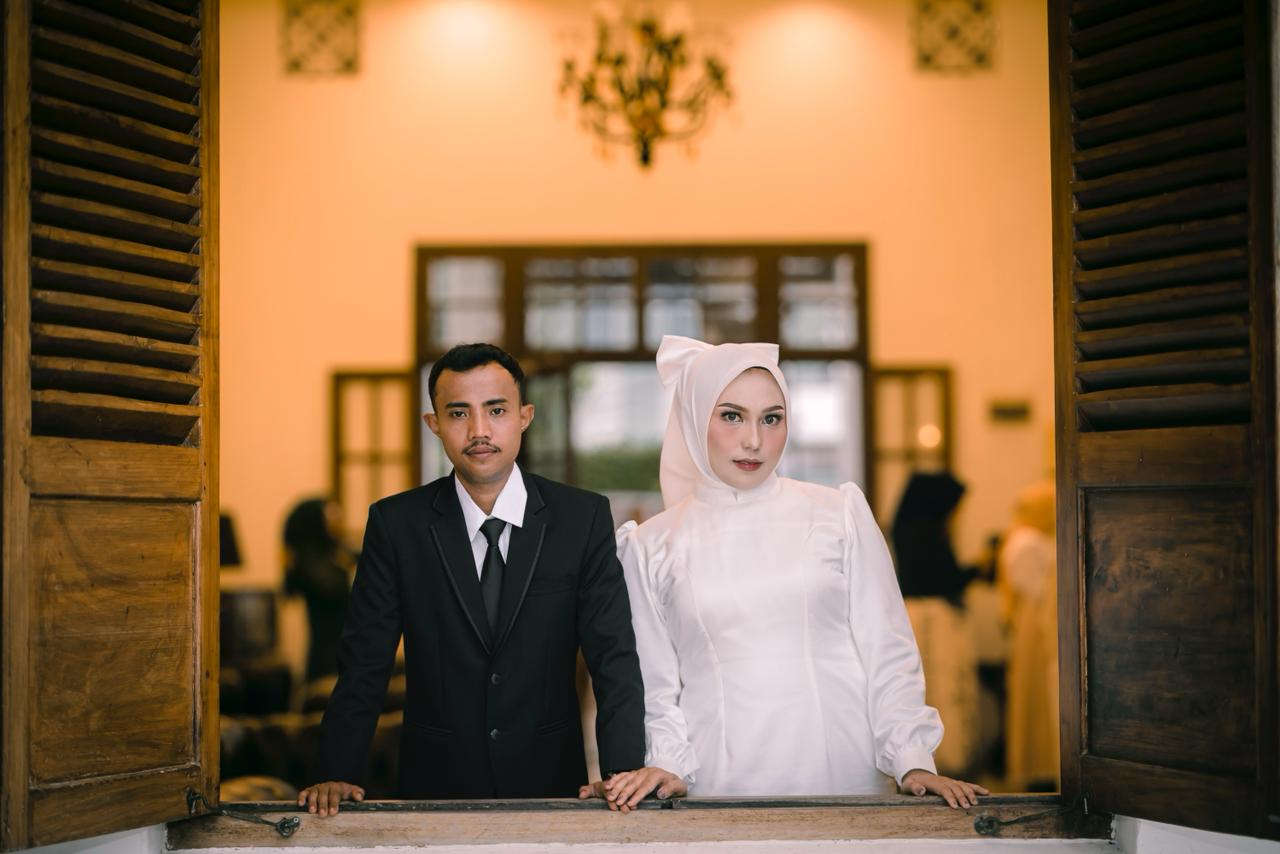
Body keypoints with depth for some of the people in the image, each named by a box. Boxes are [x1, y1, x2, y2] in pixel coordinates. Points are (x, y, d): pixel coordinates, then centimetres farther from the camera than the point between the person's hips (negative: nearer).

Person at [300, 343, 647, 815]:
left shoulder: (583, 518, 0)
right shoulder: (396, 523, 1)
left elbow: (614, 656, -5)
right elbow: (364, 663, 0)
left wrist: (624, 771, -19)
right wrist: (335, 775, -13)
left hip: (548, 781, 0)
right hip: (436, 783, 0)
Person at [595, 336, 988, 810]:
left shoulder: (840, 514, 7)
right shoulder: (651, 546, 8)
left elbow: (886, 651, 6)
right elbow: (656, 684, 9)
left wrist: (912, 759, -3)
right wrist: (668, 765, -7)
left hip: (842, 772, 0)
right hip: (720, 785, 0)